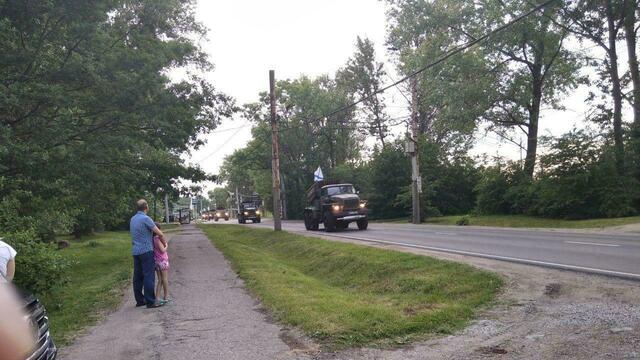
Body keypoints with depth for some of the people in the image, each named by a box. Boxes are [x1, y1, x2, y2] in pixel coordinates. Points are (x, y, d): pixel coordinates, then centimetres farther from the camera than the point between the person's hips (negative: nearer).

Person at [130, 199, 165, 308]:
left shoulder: (133, 219, 11)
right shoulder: (145, 219, -14)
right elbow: (160, 234, -14)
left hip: (135, 251, 8)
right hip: (146, 251, -8)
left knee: (138, 276, 10)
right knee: (149, 276, -5)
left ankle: (139, 300, 16)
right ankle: (150, 301, -4)